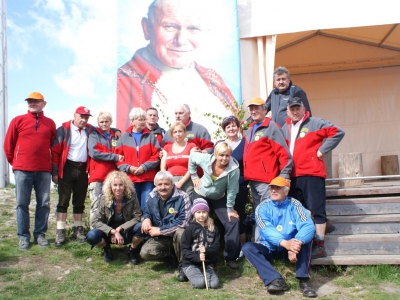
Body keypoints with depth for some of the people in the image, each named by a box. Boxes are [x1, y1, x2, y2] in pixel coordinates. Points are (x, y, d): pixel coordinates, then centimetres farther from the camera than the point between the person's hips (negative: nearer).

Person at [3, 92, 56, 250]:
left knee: (44, 203, 4)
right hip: (22, 170, -1)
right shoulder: (18, 120, 4)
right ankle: (23, 236, 9)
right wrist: (14, 162, 10)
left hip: (44, 170, 2)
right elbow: (8, 144, 7)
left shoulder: (50, 123, 8)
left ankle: (40, 234, 15)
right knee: (22, 204, 2)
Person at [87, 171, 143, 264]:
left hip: (126, 233, 0)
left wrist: (120, 229, -24)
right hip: (109, 233, 0)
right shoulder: (104, 199, -12)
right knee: (91, 236, -30)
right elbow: (95, 221, -16)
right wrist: (114, 232, -27)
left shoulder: (131, 196, -14)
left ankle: (132, 250, 1)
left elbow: (137, 217, -15)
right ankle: (106, 249, 6)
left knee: (141, 227, -31)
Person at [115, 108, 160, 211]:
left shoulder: (150, 136, 8)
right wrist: (128, 168, -10)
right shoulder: (124, 137, 10)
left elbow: (156, 156, 0)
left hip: (148, 179, -1)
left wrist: (144, 167, -11)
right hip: (130, 179, 1)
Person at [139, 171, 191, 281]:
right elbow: (146, 212, 16)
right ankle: (172, 254, 5)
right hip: (159, 238, 4)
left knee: (179, 232, -38)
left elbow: (183, 222, -23)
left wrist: (160, 230, -21)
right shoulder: (152, 197, -2)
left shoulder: (182, 198, -18)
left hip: (176, 235, -4)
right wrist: (146, 218, -11)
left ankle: (183, 265, -15)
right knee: (145, 253, -22)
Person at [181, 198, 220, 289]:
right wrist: (197, 257, -22)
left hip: (207, 263, 3)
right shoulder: (190, 229, -5)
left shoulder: (213, 229, 7)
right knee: (200, 283, -25)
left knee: (215, 284, -18)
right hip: (190, 264, -3)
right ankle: (189, 274, 7)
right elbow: (184, 250, -7)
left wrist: (206, 250, -17)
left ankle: (200, 275, 11)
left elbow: (216, 246, 4)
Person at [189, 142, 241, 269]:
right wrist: (194, 176, -5)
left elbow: (231, 191, -21)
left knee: (233, 222, -10)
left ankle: (230, 257, 1)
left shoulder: (233, 169, -29)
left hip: (219, 198, 0)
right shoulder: (206, 159, -25)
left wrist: (230, 209, -15)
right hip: (200, 195, 1)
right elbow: (192, 157, -5)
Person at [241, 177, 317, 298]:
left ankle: (303, 280, -30)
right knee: (247, 247, -25)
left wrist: (297, 243, -44)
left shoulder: (294, 205, -6)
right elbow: (266, 230, -24)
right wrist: (285, 243, -44)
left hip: (289, 247, 0)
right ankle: (275, 279, -37)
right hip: (269, 248, 1)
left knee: (304, 238, -27)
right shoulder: (263, 207, -6)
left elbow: (308, 226, -23)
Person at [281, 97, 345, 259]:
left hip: (312, 174, -6)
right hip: (292, 176, 7)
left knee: (316, 210, -4)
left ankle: (319, 245, 2)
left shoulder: (315, 123, -3)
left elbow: (338, 132, -10)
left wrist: (322, 150, -11)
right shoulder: (285, 129, 15)